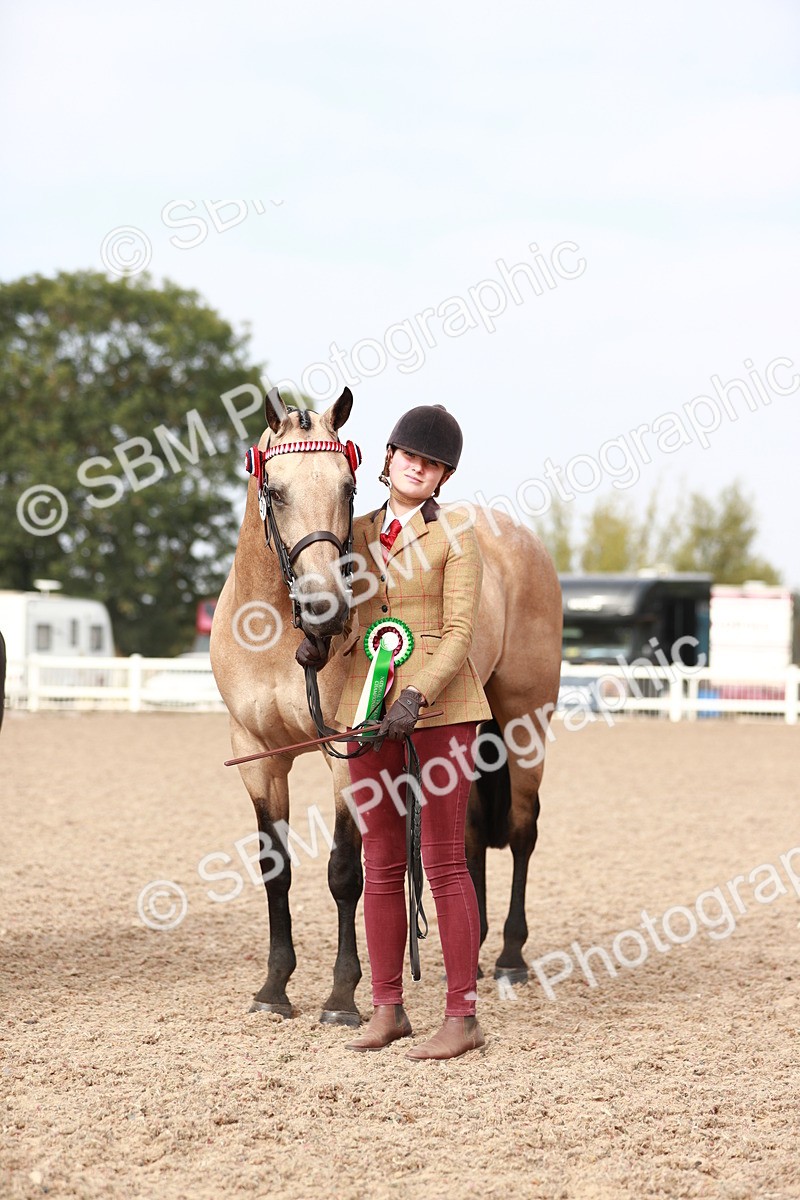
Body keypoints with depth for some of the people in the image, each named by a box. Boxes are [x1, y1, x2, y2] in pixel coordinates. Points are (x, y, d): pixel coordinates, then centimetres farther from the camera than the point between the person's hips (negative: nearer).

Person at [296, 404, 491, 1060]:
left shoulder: (453, 535, -3)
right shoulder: (358, 534, 12)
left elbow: (459, 633, -10)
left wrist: (418, 696, -23)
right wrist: (319, 645, -8)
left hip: (440, 707, -5)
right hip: (369, 707, 5)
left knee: (444, 862, -5)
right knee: (381, 865, 8)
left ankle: (464, 1014, -1)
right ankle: (387, 1008, 16)